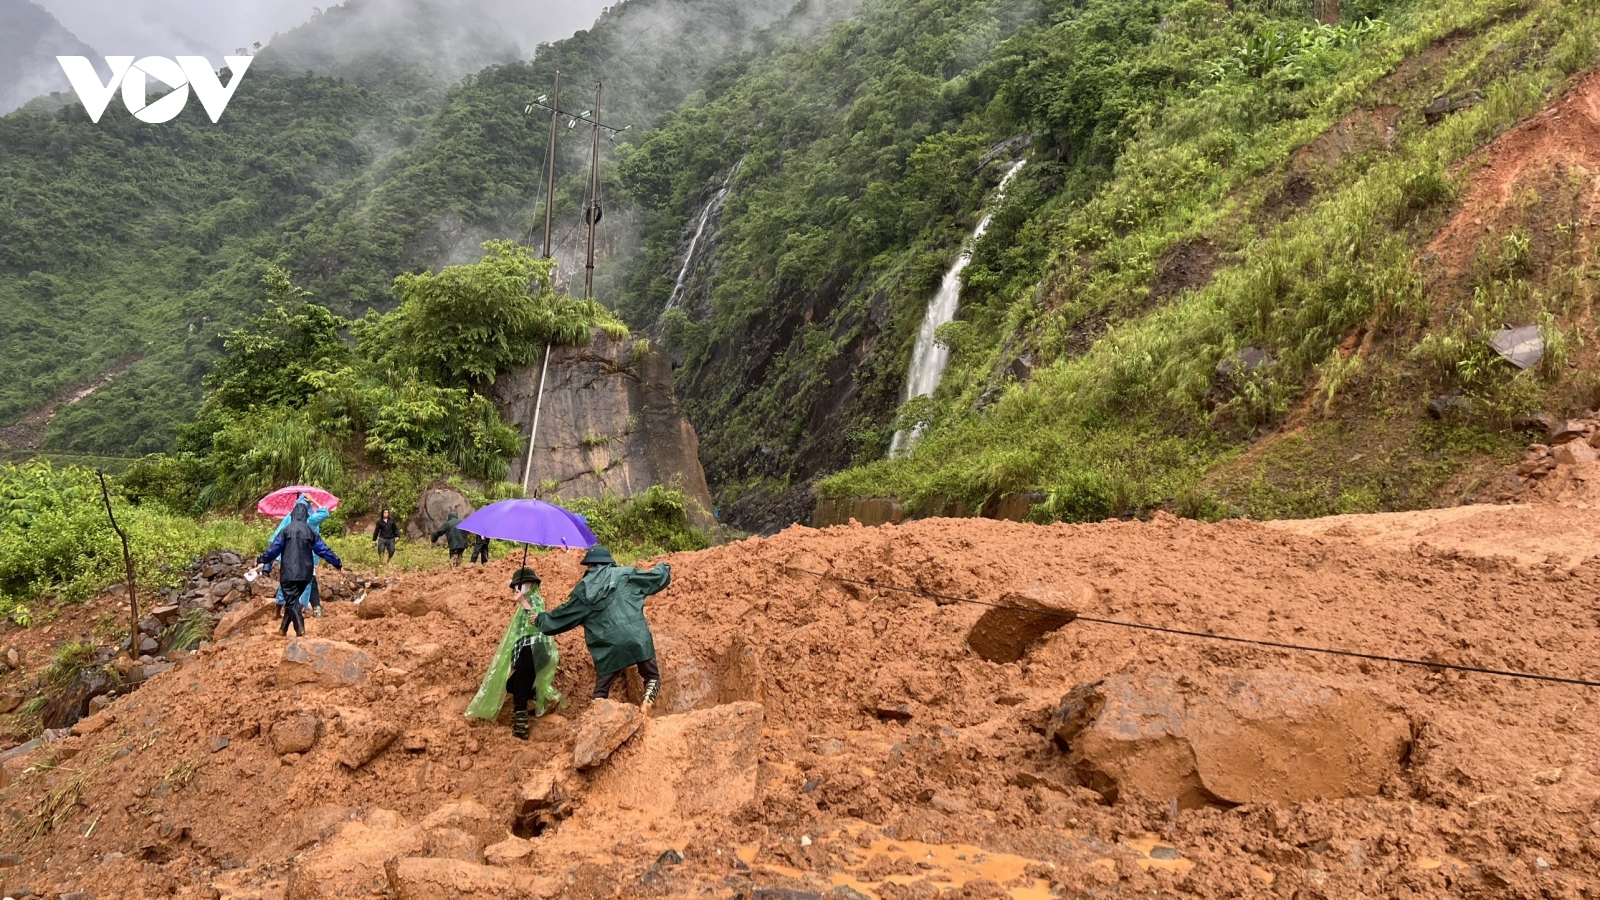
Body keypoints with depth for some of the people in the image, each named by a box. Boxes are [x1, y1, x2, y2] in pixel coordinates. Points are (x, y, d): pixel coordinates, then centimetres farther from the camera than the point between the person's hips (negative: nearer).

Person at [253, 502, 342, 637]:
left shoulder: (286, 530, -5)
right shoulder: (311, 532, 5)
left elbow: (274, 549, -3)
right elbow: (323, 550, 8)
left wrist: (261, 560, 13)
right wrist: (337, 563, 16)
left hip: (289, 573, -4)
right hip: (305, 574, 4)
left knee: (292, 602, -3)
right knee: (293, 600, 19)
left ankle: (300, 631, -18)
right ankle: (283, 629, 24)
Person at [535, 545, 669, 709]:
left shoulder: (583, 590, 10)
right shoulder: (625, 574, 9)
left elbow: (563, 615, 20)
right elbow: (656, 579, 18)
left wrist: (540, 620, 39)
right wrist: (664, 568, 42)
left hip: (609, 648, 0)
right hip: (638, 640, 0)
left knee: (601, 691, 14)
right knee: (652, 676, 17)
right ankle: (647, 702, -11)